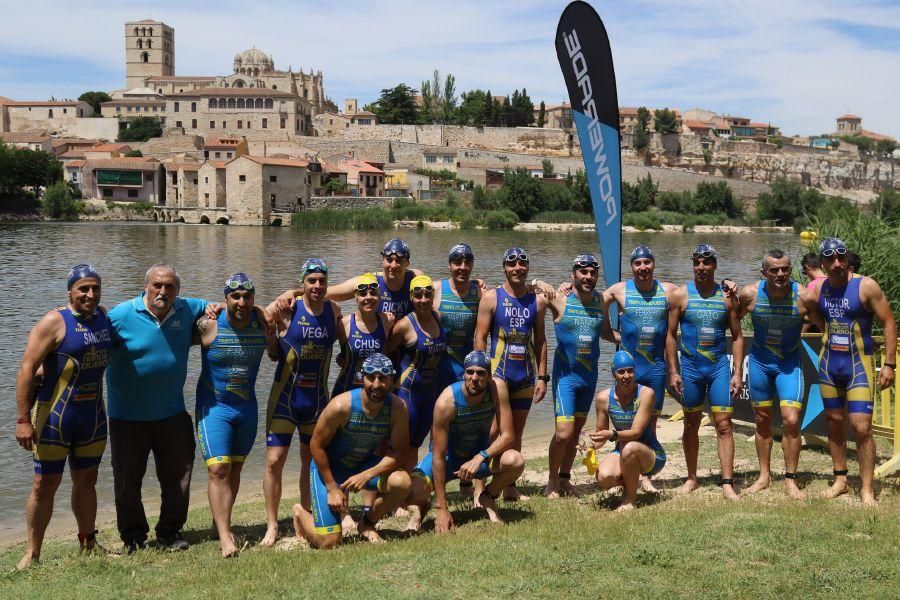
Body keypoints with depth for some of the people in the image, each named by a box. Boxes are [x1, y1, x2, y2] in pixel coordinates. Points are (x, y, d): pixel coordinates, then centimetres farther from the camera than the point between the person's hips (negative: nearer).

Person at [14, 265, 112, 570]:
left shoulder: (103, 316, 4)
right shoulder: (54, 322, -13)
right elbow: (27, 369, -16)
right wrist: (23, 420, -20)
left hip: (93, 419, 6)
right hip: (54, 419, -5)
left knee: (87, 481, 15)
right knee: (45, 484, 1)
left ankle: (88, 545, 28)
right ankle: (32, 553, 13)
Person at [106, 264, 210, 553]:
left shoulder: (188, 310, -1)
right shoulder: (121, 315, -12)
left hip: (172, 413, 3)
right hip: (128, 416, -2)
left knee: (178, 477, 9)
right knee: (127, 480, 9)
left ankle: (170, 533, 26)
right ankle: (133, 538, 27)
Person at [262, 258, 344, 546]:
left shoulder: (333, 310, 2)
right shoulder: (287, 309, -9)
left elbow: (345, 342, 19)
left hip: (318, 399, 4)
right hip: (285, 396, -3)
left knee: (312, 460, 13)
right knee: (274, 461, -6)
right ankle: (272, 526, 7)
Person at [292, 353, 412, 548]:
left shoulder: (398, 408, -19)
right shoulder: (341, 405, -28)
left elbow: (398, 452, -13)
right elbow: (316, 446, -16)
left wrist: (367, 475, -27)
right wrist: (332, 488, -14)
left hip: (365, 465, 4)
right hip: (329, 467, -3)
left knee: (402, 482, -27)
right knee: (329, 542, -11)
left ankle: (367, 523, 3)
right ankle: (302, 513, 25)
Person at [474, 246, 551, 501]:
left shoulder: (536, 300, 8)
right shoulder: (491, 297, -2)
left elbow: (540, 341, 12)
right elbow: (480, 338, -4)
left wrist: (542, 377, 6)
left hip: (526, 376, 4)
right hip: (499, 373, -4)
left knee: (516, 433, 11)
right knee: (495, 429, -13)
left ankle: (510, 487, 21)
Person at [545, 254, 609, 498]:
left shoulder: (601, 300, 3)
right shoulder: (560, 300, -10)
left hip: (590, 374, 5)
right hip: (566, 374, -5)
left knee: (576, 430, 13)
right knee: (563, 432, -11)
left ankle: (565, 478, 28)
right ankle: (552, 481, 9)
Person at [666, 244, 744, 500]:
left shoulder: (727, 297, 3)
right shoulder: (680, 295, 0)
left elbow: (737, 336, 7)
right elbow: (670, 334, 1)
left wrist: (738, 373, 0)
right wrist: (672, 371, -4)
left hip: (719, 367, 0)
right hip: (690, 368, 0)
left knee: (723, 424, -5)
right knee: (691, 424, 10)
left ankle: (727, 483, -3)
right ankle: (692, 478, 22)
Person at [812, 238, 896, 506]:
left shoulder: (866, 286, -10)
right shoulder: (819, 288, 3)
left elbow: (889, 323, -8)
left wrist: (889, 364, -12)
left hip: (859, 364, -5)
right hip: (828, 363, 5)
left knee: (861, 427, -9)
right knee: (835, 423, 12)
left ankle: (867, 489, 2)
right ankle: (840, 479, 25)